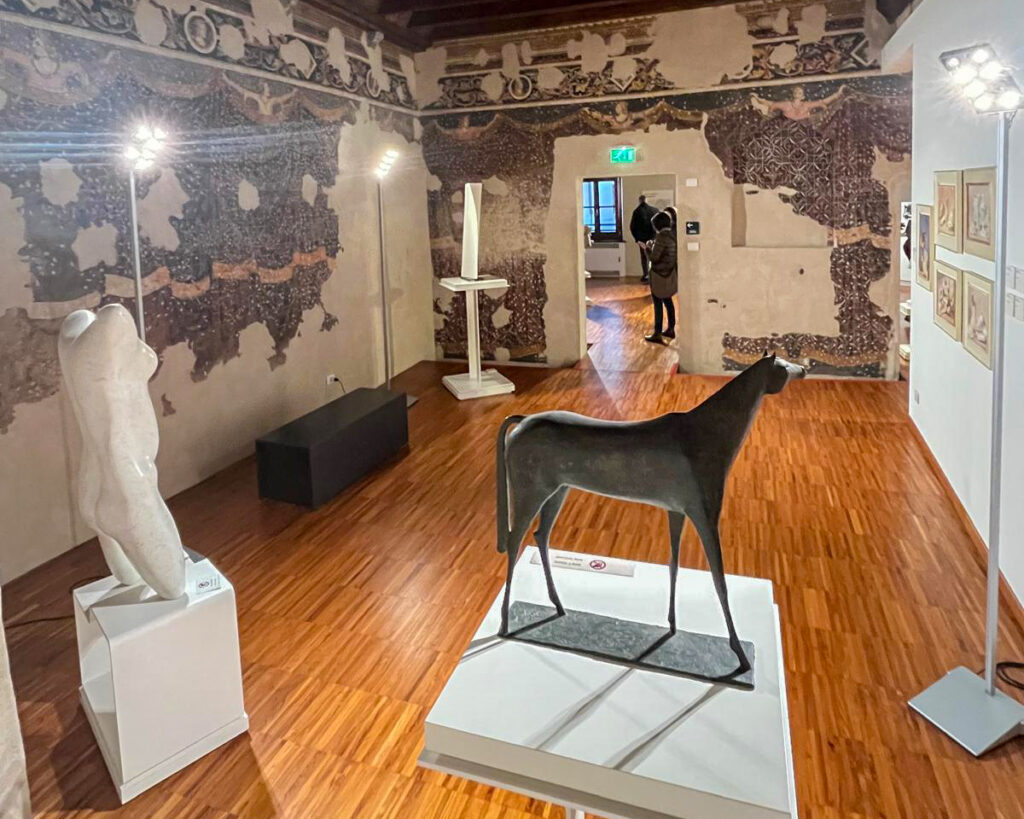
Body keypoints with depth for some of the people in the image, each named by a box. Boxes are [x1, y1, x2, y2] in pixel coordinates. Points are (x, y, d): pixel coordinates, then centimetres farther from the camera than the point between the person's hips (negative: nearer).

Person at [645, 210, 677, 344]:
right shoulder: (673, 235, 5)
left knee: (658, 303, -3)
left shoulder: (661, 236, -19)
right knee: (668, 301, 18)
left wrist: (649, 247, -1)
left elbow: (654, 257, -20)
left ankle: (657, 334, 0)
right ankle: (671, 329, 26)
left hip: (660, 275, -8)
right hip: (671, 274, 8)